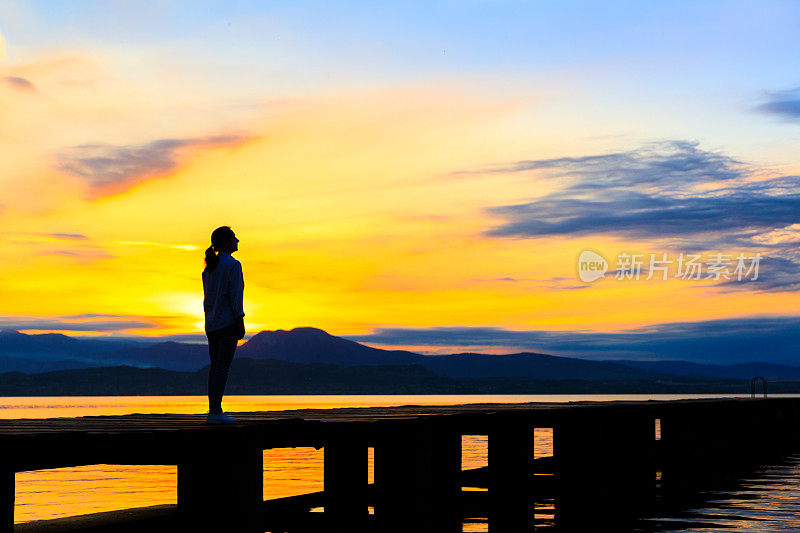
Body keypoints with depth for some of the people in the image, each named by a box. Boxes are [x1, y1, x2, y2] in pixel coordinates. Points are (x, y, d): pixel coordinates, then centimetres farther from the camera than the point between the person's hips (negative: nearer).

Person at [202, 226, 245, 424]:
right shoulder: (233, 265, -10)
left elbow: (207, 296, 16)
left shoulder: (209, 267, 14)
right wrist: (240, 323, -12)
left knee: (215, 365, 9)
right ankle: (215, 412, -11)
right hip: (228, 322, -8)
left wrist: (210, 322, 19)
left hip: (212, 323, 8)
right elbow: (235, 296, -14)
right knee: (223, 365, -8)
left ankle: (213, 410, 9)